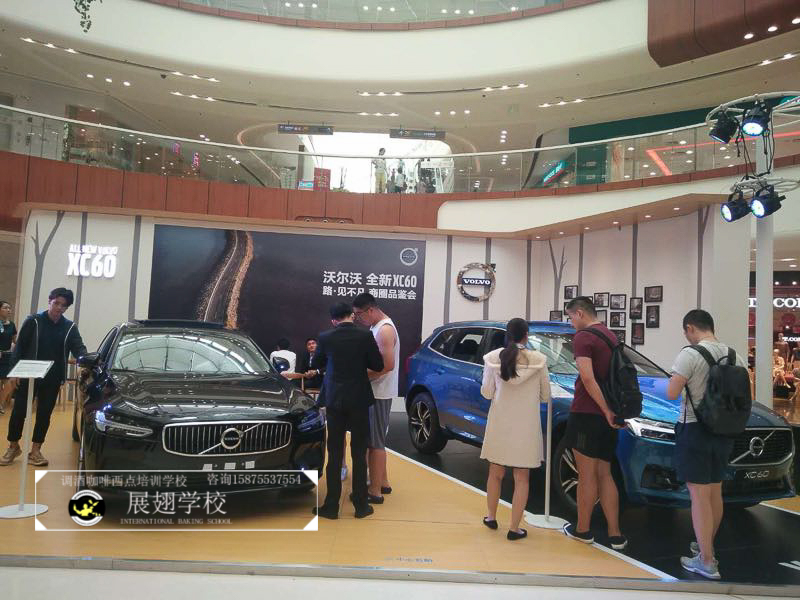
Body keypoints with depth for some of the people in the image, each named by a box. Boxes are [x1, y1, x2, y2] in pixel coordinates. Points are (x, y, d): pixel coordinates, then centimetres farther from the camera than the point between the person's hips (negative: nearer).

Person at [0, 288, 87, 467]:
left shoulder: (70, 327, 3)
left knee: (44, 414, 6)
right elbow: (20, 347, -2)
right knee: (19, 412, 4)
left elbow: (78, 347, -6)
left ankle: (35, 451, 18)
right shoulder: (34, 321, -4)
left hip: (52, 380, 2)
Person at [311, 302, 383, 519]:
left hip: (334, 400, 1)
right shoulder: (365, 336, -9)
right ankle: (361, 505, 15)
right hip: (359, 399, 0)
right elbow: (378, 365, -3)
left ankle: (331, 506, 13)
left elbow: (315, 364, 9)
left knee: (334, 454, 8)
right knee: (359, 453, 8)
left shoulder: (325, 338, -6)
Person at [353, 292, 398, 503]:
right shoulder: (376, 327, 12)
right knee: (377, 440, 17)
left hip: (379, 393, -10)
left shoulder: (385, 330, -17)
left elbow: (388, 365, -25)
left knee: (375, 442, -4)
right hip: (375, 391, 10)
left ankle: (375, 492, 2)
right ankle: (383, 482, 28)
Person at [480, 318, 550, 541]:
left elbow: (486, 393, 0)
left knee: (495, 473, 20)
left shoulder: (493, 358, -6)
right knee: (521, 478, 11)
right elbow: (545, 396, 0)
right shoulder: (538, 360, -9)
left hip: (499, 423, 2)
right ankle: (514, 528, 13)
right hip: (526, 426, -2)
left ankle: (491, 517, 34)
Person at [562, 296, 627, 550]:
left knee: (587, 475, 4)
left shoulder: (583, 337, -13)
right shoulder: (611, 336, 14)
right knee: (604, 474, 14)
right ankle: (615, 535, 14)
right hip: (607, 417, 8)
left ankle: (582, 529, 18)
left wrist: (606, 410, -18)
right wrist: (611, 410, 15)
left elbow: (588, 379, -23)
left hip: (587, 414, -8)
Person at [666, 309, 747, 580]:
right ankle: (706, 546, 34)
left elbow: (672, 393, -19)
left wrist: (678, 380, 1)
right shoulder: (735, 356, 5)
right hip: (723, 431, 7)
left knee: (699, 495, -2)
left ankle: (706, 562, 2)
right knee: (715, 491, 18)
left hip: (695, 429, -7)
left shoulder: (690, 354, -16)